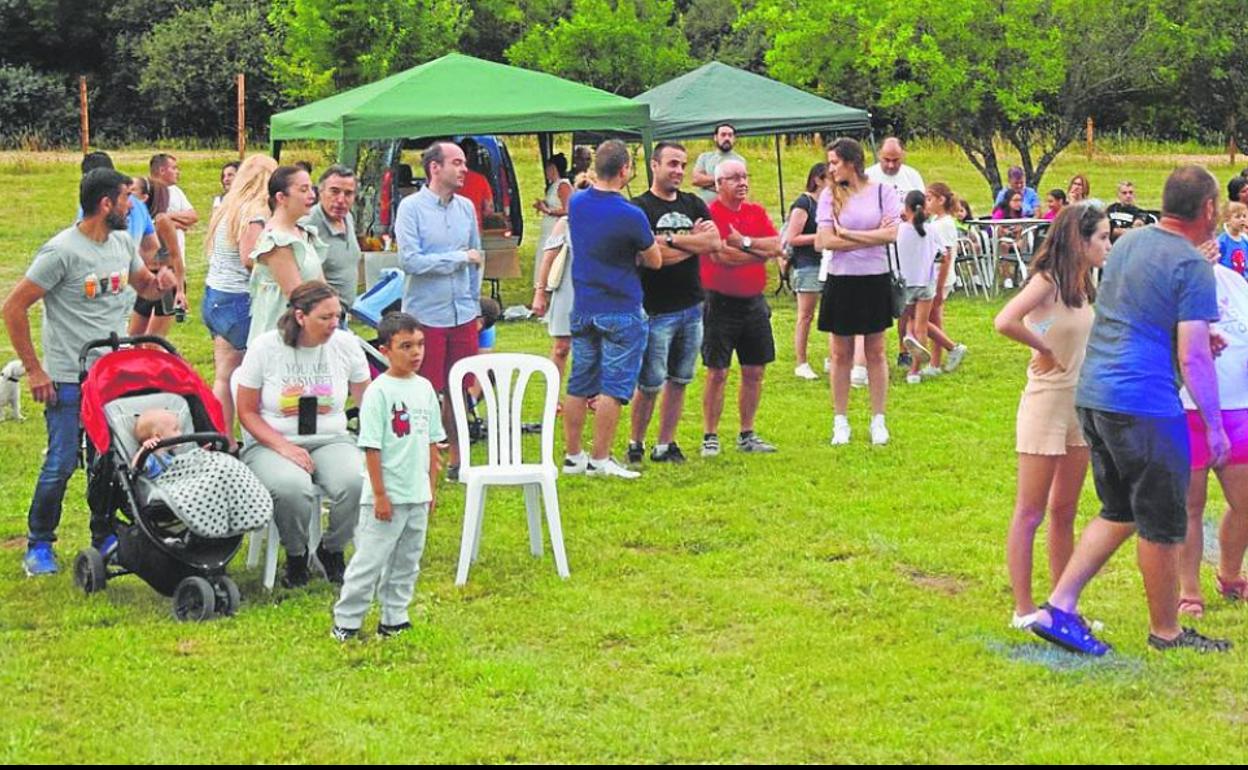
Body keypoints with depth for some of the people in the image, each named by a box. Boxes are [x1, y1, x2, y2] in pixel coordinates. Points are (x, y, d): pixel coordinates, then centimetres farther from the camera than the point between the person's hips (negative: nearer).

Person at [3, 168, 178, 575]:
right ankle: (38, 545, 12)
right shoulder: (62, 251, -15)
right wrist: (33, 370, -12)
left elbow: (143, 284, 25)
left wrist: (160, 281, -1)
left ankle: (105, 538, 23)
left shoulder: (123, 243, 7)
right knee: (61, 464, -4)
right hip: (69, 379, -6)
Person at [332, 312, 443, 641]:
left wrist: (431, 488, 13)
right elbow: (372, 447, -14)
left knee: (406, 563, 13)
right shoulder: (379, 392, -13)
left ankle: (395, 619, 24)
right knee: (370, 561, -2)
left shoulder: (425, 388, 7)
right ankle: (345, 623, 7)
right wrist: (380, 495, -15)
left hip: (417, 495, 6)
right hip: (387, 497, -6)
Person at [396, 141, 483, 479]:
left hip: (463, 314, 5)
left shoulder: (466, 208, 9)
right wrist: (459, 258, -11)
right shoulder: (411, 208, -8)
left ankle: (457, 457, 22)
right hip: (426, 315, -5)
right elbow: (410, 261, -16)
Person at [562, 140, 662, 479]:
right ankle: (600, 459, 2)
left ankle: (573, 456, 17)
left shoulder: (576, 204, 1)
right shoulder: (630, 216, -18)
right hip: (621, 311, -6)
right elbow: (654, 261, -5)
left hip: (583, 307, 6)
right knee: (613, 387, 0)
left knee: (579, 385, 12)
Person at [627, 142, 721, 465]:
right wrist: (694, 241, -7)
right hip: (656, 310, -6)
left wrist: (671, 239, -12)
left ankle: (665, 445, 18)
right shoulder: (639, 207, -6)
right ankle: (635, 443, 12)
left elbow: (715, 242, -3)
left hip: (691, 308, 6)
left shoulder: (694, 205, 12)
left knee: (679, 380, 9)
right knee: (650, 385, -3)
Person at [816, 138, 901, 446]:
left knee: (875, 353, 7)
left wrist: (847, 234, -12)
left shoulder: (883, 192, -1)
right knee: (841, 354, 6)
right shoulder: (830, 195, 0)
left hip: (875, 280, 0)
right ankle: (840, 421, 15)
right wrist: (872, 237, -11)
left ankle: (878, 420, 15)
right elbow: (825, 241, -10)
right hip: (840, 281, 0)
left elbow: (891, 235, -13)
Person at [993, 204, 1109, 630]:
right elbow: (1005, 322, -31)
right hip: (1046, 404, -8)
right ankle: (1023, 610, 6)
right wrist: (1045, 349, -18)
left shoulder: (1083, 285, 9)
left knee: (1064, 513, 14)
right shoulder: (1047, 282, -15)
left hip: (1080, 407, 8)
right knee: (1030, 513, 0)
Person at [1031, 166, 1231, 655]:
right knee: (1162, 526, 7)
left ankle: (1059, 607, 11)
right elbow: (1192, 358, -16)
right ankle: (1165, 631, 19)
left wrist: (1196, 335, 28)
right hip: (1144, 404, -8)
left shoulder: (1128, 243, 12)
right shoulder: (1193, 266, -13)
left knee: (1120, 514, 18)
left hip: (1093, 395, 8)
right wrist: (1214, 426, -8)